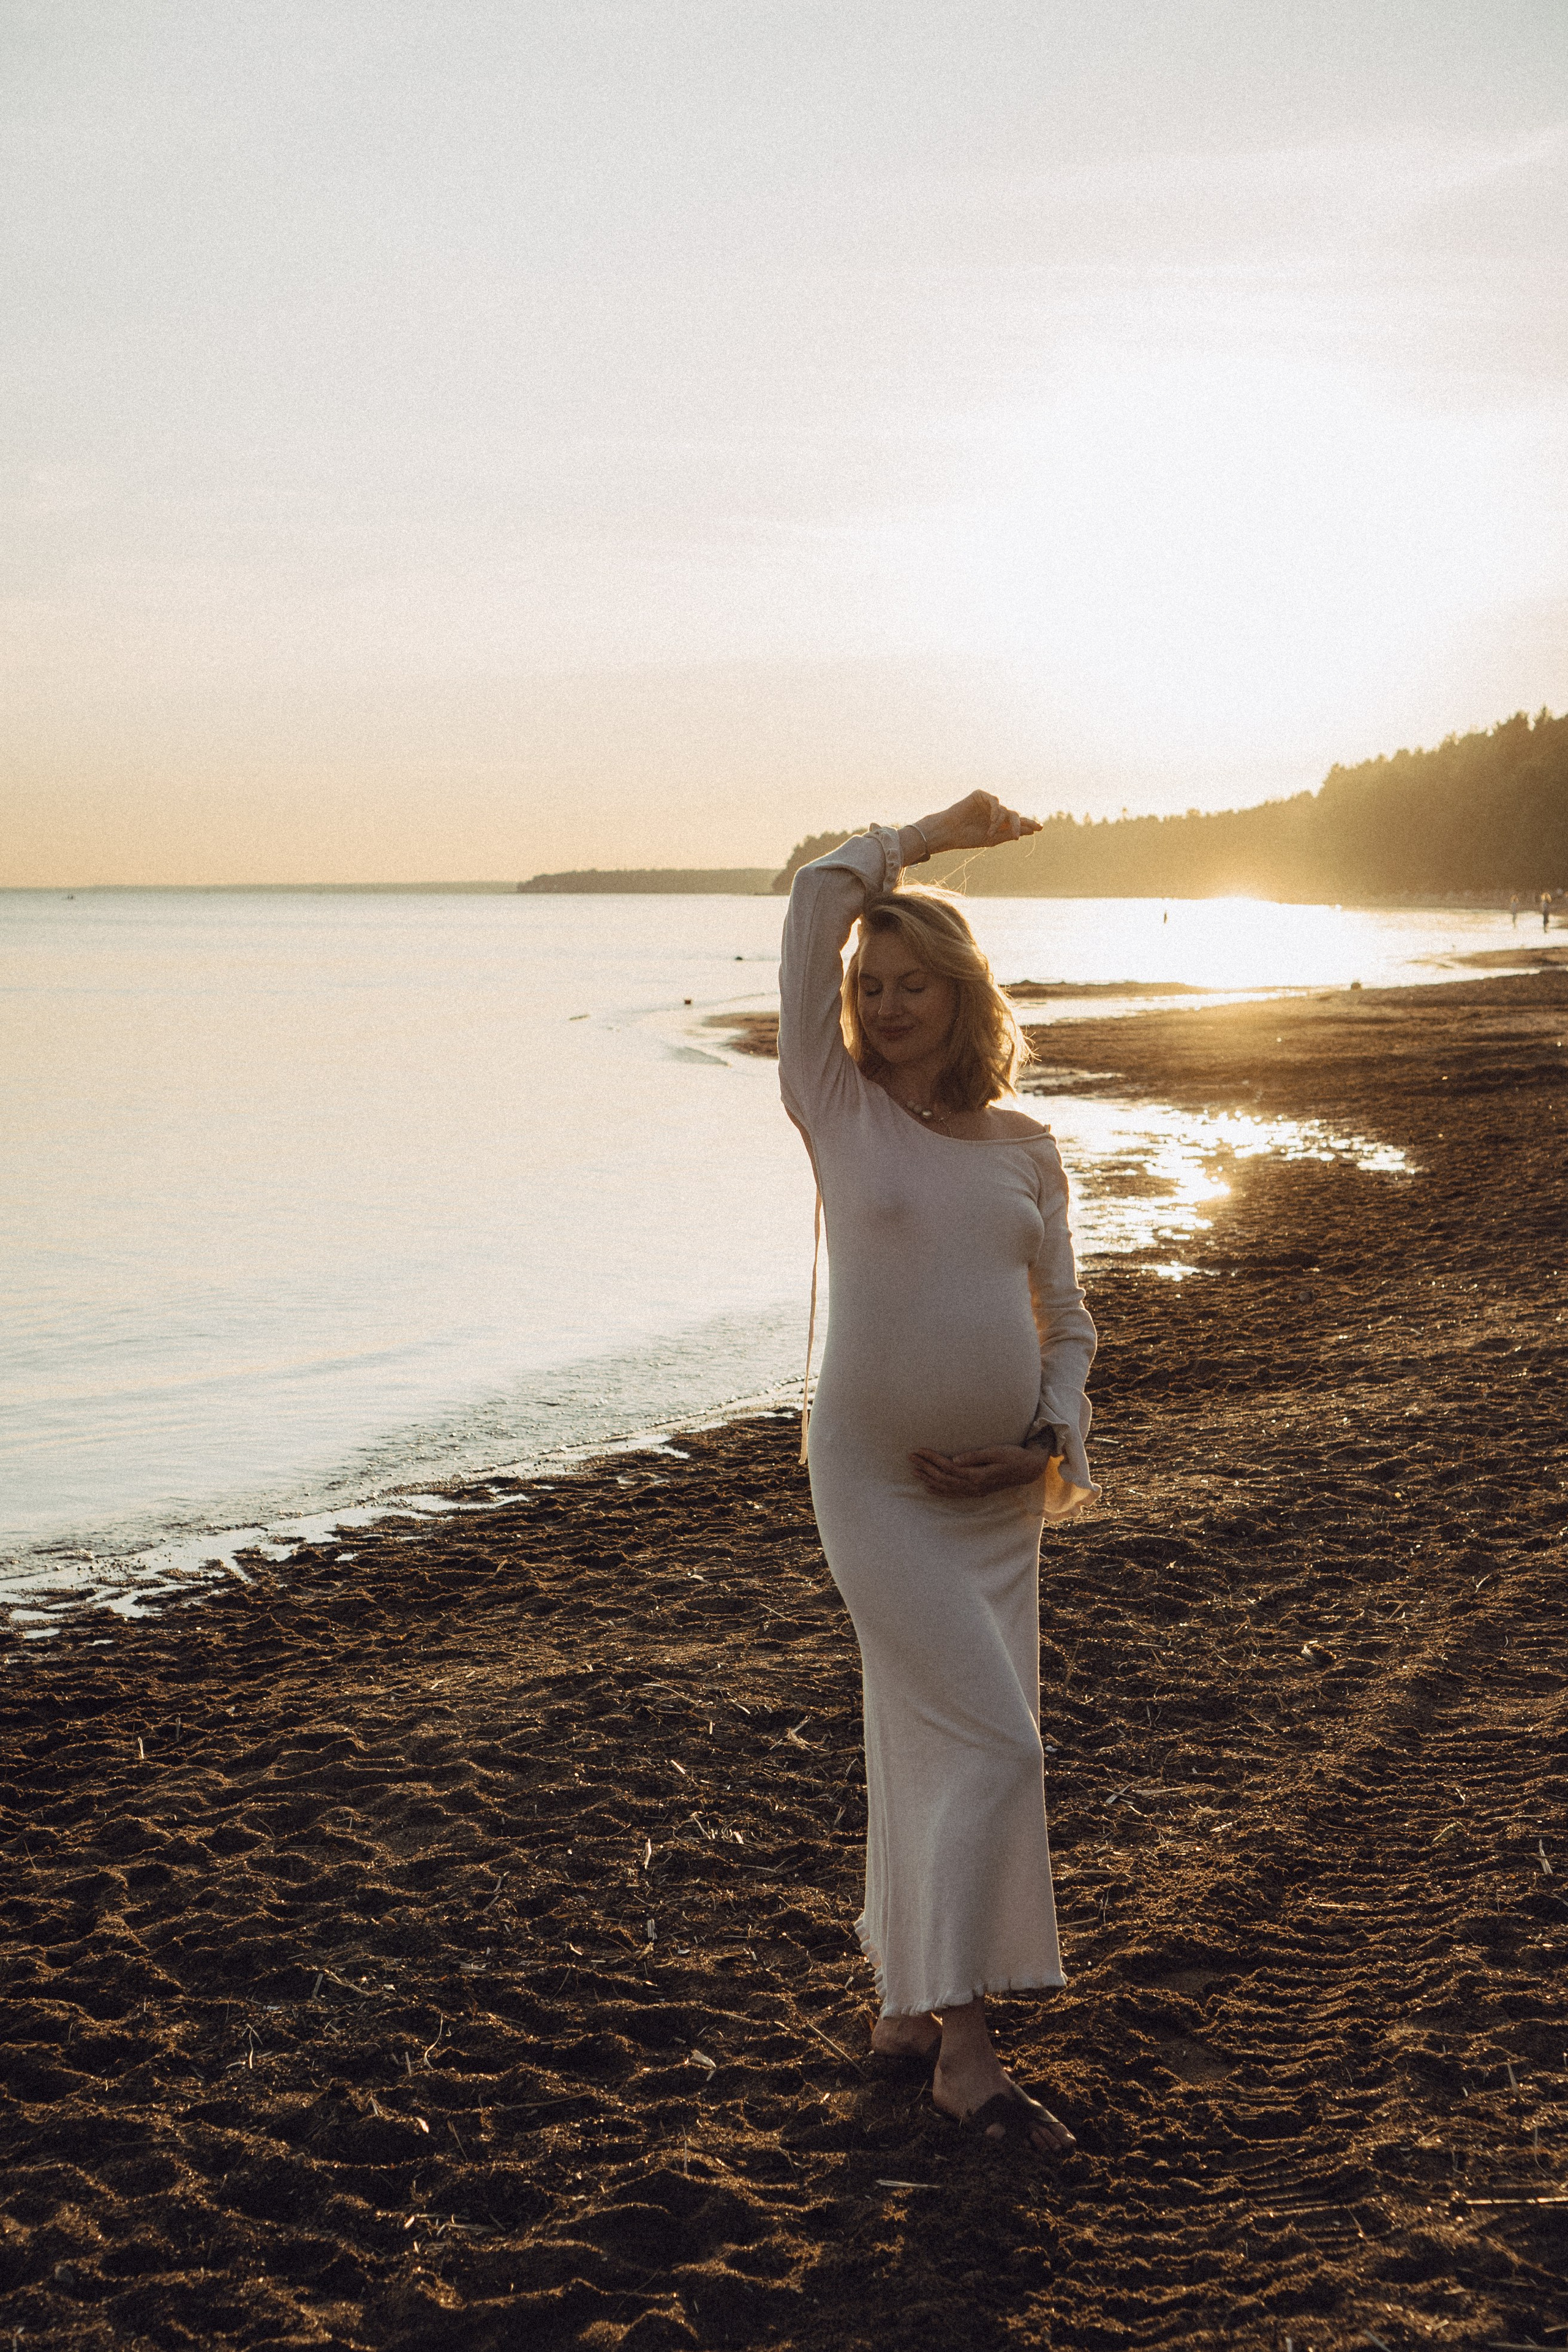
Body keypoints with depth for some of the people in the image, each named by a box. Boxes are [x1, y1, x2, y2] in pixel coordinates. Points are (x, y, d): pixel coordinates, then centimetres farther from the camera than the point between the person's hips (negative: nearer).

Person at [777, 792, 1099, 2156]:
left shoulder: (1025, 1147, 7)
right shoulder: (839, 1110, -1)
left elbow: (1067, 1321, 12)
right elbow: (818, 899, -8)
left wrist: (1050, 1444, -3)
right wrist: (938, 836, 4)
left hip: (999, 1493, 4)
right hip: (877, 1479, -4)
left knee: (933, 1744, 11)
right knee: (989, 1740, -10)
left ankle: (911, 2004, 25)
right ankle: (964, 2043, 0)